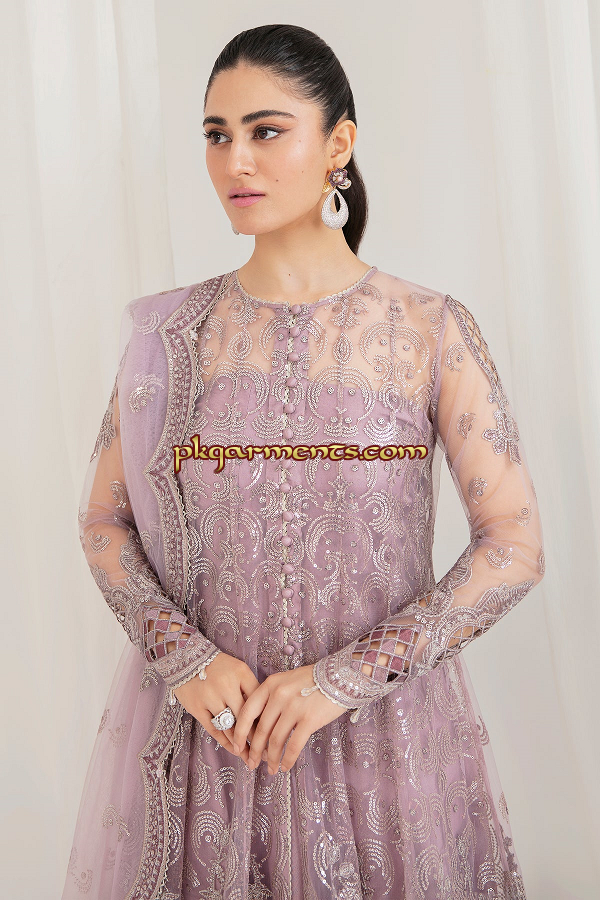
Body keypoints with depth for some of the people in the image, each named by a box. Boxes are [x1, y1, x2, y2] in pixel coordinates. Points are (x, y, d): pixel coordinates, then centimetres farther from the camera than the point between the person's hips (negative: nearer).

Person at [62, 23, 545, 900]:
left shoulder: (432, 330, -6)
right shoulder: (172, 332, 0)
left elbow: (516, 546, -8)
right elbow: (104, 523, 4)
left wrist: (343, 677, -15)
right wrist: (184, 657, -12)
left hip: (386, 724, -1)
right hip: (204, 725, 2)